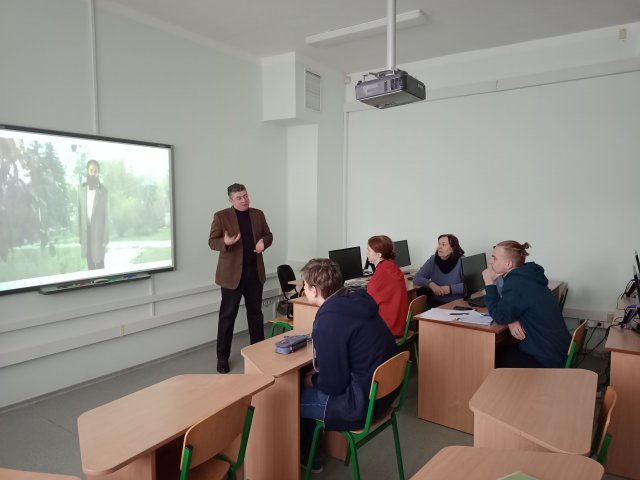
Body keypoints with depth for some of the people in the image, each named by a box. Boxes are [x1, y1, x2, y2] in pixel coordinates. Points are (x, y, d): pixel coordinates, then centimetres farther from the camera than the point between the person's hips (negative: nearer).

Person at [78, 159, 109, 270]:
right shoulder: (81, 188, 3)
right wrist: (79, 234, 5)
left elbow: (106, 216, -6)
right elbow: (79, 212, 7)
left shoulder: (103, 191, -8)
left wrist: (105, 239, -8)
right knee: (89, 264, 12)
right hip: (85, 233, 4)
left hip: (98, 233, -3)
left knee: (99, 264, 3)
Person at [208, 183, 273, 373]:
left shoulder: (258, 214, 8)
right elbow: (212, 242, -6)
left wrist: (263, 241, -11)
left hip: (254, 271, 4)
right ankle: (223, 357, 14)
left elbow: (268, 235, 13)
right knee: (227, 315, 3)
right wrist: (225, 242, -28)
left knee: (256, 312, 14)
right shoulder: (221, 216, -5)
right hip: (232, 272, -4)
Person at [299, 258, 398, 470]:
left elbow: (333, 385, -19)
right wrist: (317, 372, 9)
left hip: (362, 401, -8)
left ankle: (303, 457, 33)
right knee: (305, 380, 20)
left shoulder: (328, 321, -27)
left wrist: (313, 380, 1)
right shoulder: (353, 299, -1)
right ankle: (309, 452, 33)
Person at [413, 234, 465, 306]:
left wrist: (450, 288, -21)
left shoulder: (461, 261, -6)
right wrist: (430, 284, -16)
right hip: (435, 303, 2)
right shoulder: (433, 260, 4)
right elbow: (416, 278, 1)